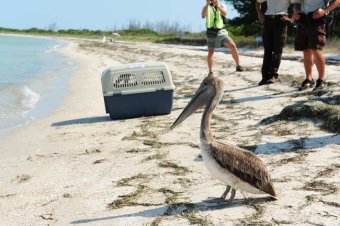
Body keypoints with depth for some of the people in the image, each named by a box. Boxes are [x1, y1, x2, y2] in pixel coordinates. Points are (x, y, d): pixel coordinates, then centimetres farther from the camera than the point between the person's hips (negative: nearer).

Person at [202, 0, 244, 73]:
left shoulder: (221, 7, 7)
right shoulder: (207, 7, 5)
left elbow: (224, 14, -15)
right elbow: (203, 15, -16)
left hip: (221, 32, 0)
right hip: (211, 33, 0)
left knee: (233, 46, -15)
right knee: (210, 52, -2)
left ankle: (238, 66, -9)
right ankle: (210, 72, 10)